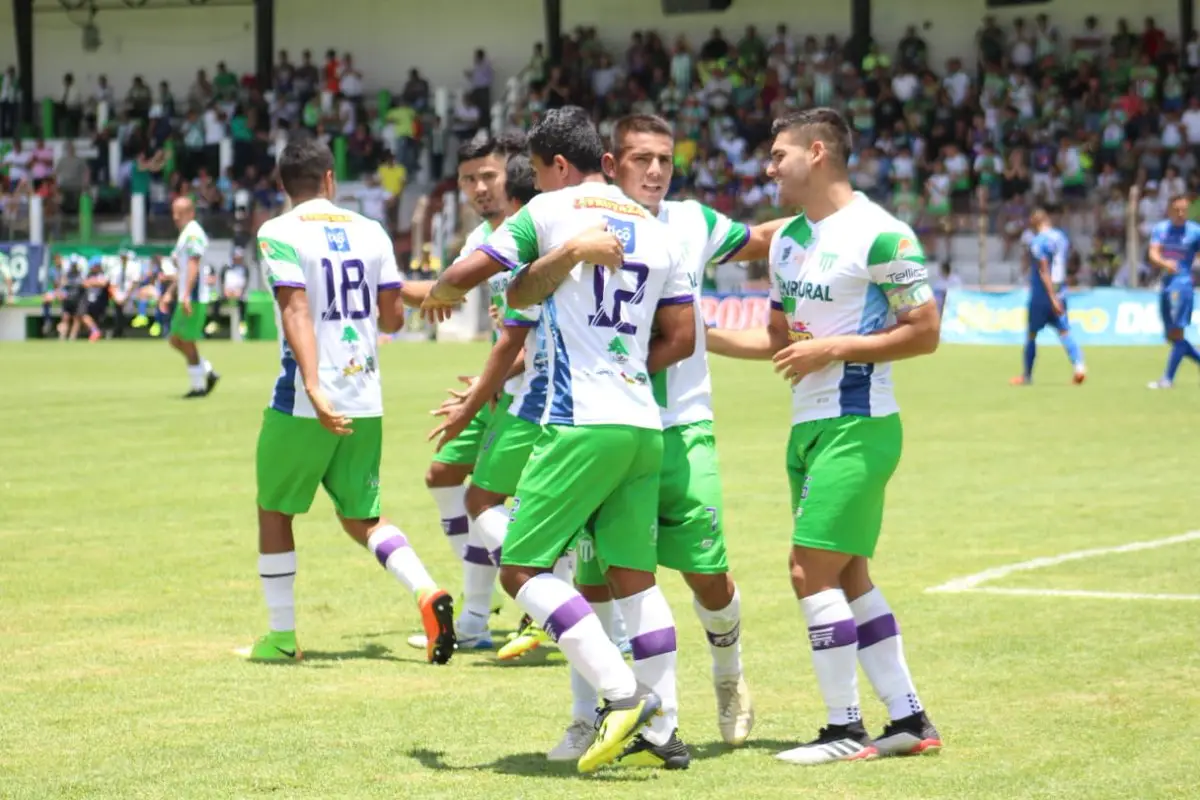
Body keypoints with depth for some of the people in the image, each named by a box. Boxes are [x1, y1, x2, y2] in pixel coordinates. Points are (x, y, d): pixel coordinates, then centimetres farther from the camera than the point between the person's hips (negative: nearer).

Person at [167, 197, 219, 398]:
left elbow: (193, 266, -22)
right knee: (175, 340, 12)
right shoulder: (185, 233, 18)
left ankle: (198, 386, 5)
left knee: (187, 342, -3)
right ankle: (208, 373, 17)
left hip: (193, 298, -10)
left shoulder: (193, 234, -14)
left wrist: (186, 296, -27)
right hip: (184, 298, 10)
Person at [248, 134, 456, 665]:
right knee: (362, 517, 16)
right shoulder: (370, 231, 7)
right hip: (366, 401, 5)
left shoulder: (279, 234, -7)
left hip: (302, 402, -5)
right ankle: (428, 593, -8)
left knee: (274, 510, 14)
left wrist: (313, 387, -28)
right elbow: (393, 317, 10)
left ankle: (282, 636, 17)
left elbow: (296, 310, -19)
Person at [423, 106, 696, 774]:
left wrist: (438, 294, 19)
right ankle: (662, 729, 8)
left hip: (580, 423, -7)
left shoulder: (552, 211, -2)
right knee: (634, 575, 11)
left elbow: (465, 274, -3)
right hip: (644, 424, 7)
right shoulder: (657, 230, 16)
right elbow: (682, 339, 16)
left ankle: (620, 694, -14)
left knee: (523, 567, -3)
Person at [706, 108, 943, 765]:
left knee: (812, 571, -11)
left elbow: (924, 332, -14)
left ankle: (846, 730, -1)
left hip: (855, 427, -9)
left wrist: (832, 349, -18)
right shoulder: (787, 240, 14)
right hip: (809, 426, 9)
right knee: (848, 577, 11)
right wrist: (699, 337, 12)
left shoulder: (878, 235, -13)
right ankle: (908, 719, 18)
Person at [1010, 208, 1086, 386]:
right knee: (1064, 331, 3)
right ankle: (1079, 365, -18)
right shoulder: (1061, 237, 9)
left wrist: (1053, 297, -20)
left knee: (1031, 334, 6)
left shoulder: (1037, 242, -13)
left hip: (1042, 294, -6)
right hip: (1060, 292, 6)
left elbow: (1044, 271, -18)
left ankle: (1026, 375, 14)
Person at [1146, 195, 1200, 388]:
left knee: (1176, 334, -11)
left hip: (1183, 284, -6)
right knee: (1171, 336, 9)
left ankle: (1168, 378, -11)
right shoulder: (1160, 229, 6)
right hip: (1166, 284, 6)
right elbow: (1153, 255, -6)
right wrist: (1164, 263, -27)